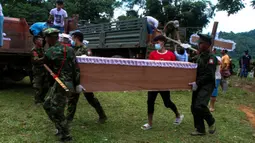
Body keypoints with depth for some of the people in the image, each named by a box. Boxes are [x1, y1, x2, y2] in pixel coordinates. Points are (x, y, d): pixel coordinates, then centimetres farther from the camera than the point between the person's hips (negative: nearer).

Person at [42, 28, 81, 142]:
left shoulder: (49, 53, -9)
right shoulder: (69, 49, 6)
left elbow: (49, 70, 6)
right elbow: (75, 67, 6)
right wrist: (77, 83, 12)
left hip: (61, 85, -8)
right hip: (69, 83, 8)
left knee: (56, 111, 3)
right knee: (47, 105, 21)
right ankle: (60, 128, 30)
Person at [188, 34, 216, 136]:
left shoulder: (211, 57, -12)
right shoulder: (200, 56, 15)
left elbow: (209, 75, -19)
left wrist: (197, 83, -20)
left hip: (207, 86, -9)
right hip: (198, 85, 9)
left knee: (200, 105, -21)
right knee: (194, 107, 8)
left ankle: (211, 122, 7)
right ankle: (200, 130, 21)